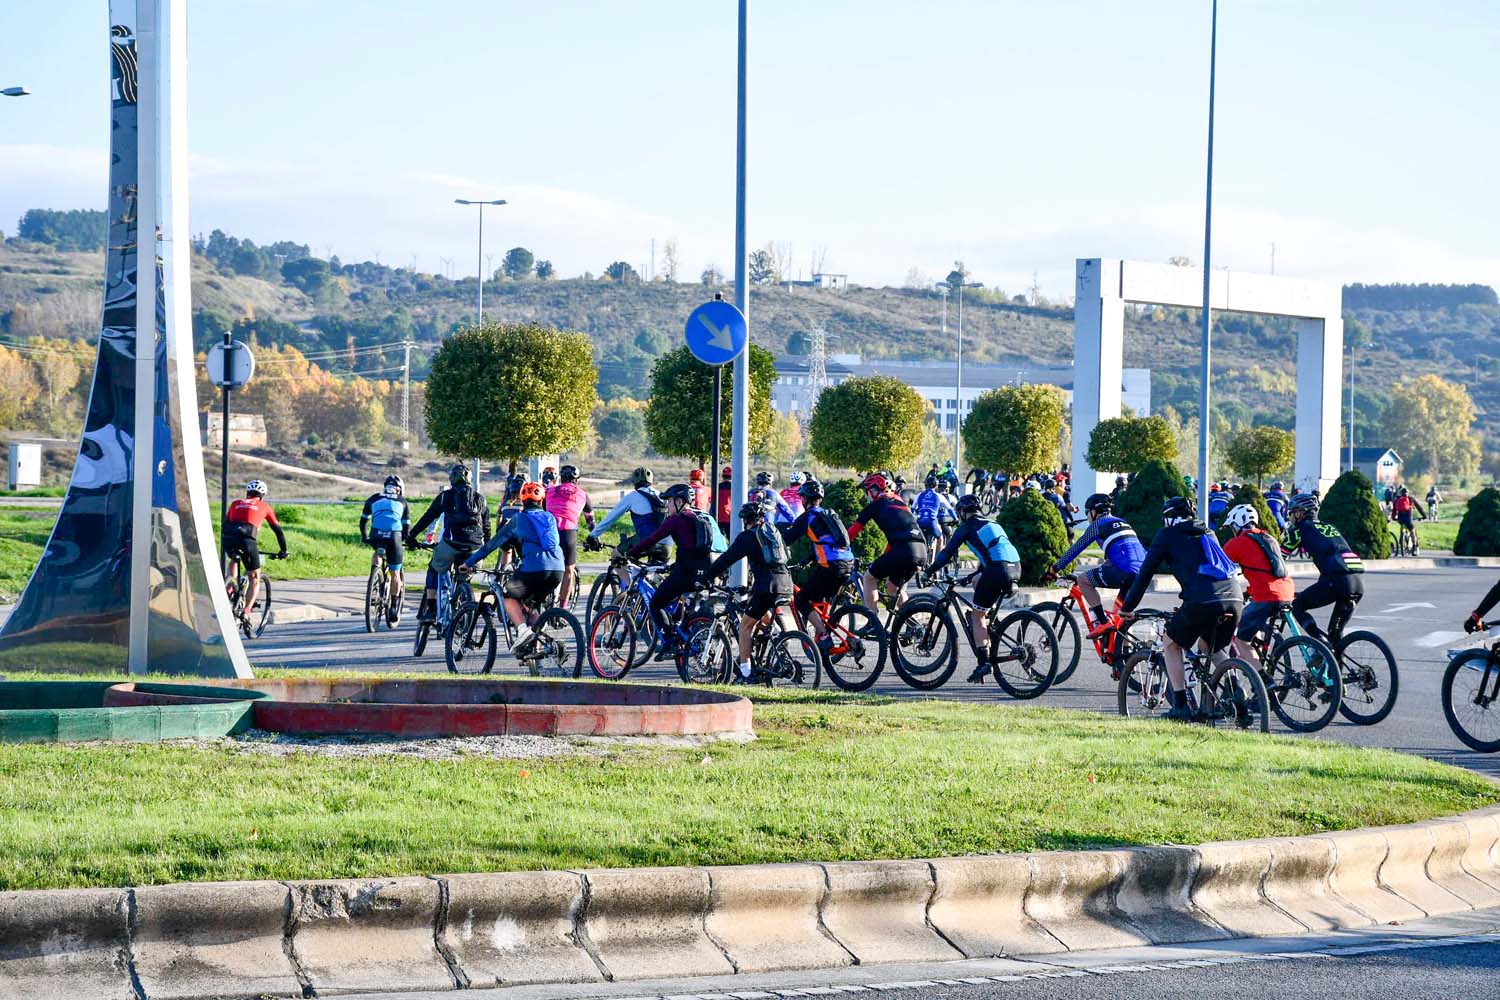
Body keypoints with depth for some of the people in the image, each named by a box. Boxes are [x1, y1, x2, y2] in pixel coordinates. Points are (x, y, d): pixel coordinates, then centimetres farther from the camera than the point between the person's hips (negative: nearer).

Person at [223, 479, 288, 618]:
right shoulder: (264, 506, 24)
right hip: (247, 540, -3)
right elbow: (277, 529, 27)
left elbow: (225, 525, 29)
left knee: (234, 560, 39)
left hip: (229, 539, 3)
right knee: (255, 578, 12)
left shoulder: (236, 503, 29)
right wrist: (283, 551, 38)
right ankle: (246, 611, -4)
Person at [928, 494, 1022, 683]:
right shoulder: (991, 524, 29)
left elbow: (948, 552, 4)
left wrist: (930, 572, 13)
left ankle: (983, 661, -8)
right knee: (977, 582, 32)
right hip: (1015, 567, 7)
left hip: (997, 569, -7)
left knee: (977, 616, 2)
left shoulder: (967, 527, 8)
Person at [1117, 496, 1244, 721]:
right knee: (1210, 649, 30)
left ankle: (1181, 705, 9)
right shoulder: (1207, 533, 31)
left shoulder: (1167, 535, 14)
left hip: (1202, 601, -5)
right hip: (1235, 599, 5)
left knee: (1171, 644, 18)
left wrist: (1127, 607, 25)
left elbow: (1145, 573, 15)